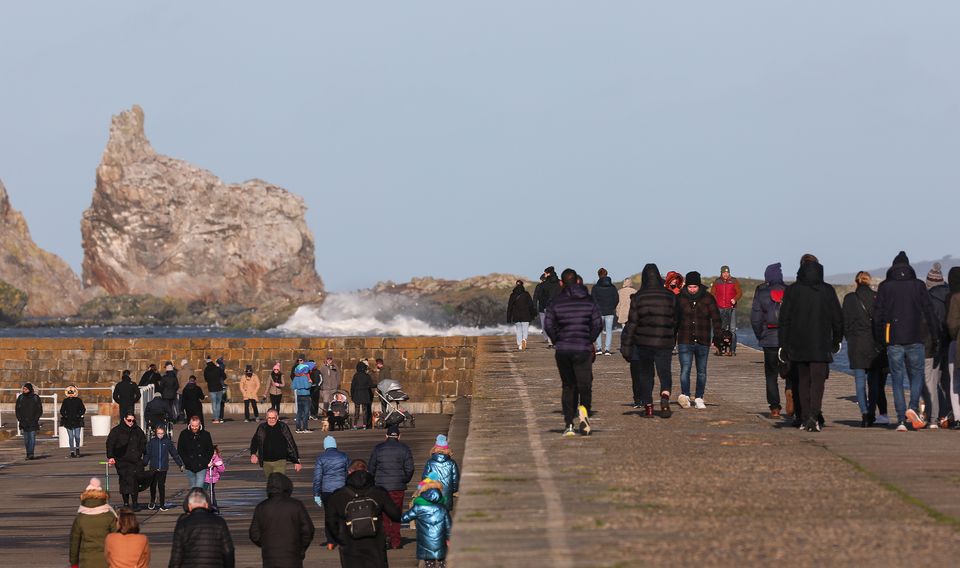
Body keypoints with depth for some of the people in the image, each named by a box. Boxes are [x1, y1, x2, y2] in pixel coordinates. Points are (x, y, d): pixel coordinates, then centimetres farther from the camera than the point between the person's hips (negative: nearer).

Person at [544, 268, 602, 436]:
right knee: (584, 384, 3)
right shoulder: (588, 301, 2)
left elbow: (548, 324, -5)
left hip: (562, 350, 1)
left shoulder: (556, 302, 1)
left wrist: (557, 342, 8)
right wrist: (590, 340, 11)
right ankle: (584, 408, -27)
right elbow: (598, 323, -3)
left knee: (568, 386, 11)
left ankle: (569, 424, 5)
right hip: (583, 349, -1)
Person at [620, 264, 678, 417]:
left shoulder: (638, 298, -5)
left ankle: (647, 405, 15)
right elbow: (675, 322, 6)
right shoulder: (670, 297, 0)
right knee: (664, 373, 5)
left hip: (643, 342, 0)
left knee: (645, 375, 14)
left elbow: (631, 324, -5)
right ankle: (665, 397, -22)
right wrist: (671, 338, 20)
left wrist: (626, 346, -2)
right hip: (664, 343, 0)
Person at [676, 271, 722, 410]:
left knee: (701, 371, 8)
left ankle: (699, 398, 16)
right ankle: (685, 395, -22)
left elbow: (715, 318, 1)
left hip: (703, 342, 1)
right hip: (685, 341, -1)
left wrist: (717, 336, -9)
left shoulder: (707, 298, 1)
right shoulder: (680, 298, 2)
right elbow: (675, 319, 11)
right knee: (685, 369, -14)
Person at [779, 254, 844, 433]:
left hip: (798, 344, 1)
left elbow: (784, 319, -2)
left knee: (803, 381, 14)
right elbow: (838, 318, 4)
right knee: (817, 380, -3)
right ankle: (813, 416, -21)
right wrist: (837, 340, 18)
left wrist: (783, 344, 3)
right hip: (821, 344, -1)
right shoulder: (828, 291, -1)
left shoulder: (792, 290, -2)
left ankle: (805, 418, 14)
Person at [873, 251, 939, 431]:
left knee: (897, 380, 3)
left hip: (893, 341, 0)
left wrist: (880, 339, 9)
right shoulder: (918, 285, 3)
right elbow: (929, 312, 2)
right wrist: (936, 337, 6)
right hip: (915, 340, 0)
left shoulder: (885, 287, 4)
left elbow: (877, 314, 2)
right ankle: (913, 407, -12)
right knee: (916, 375, 12)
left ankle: (901, 420, -4)